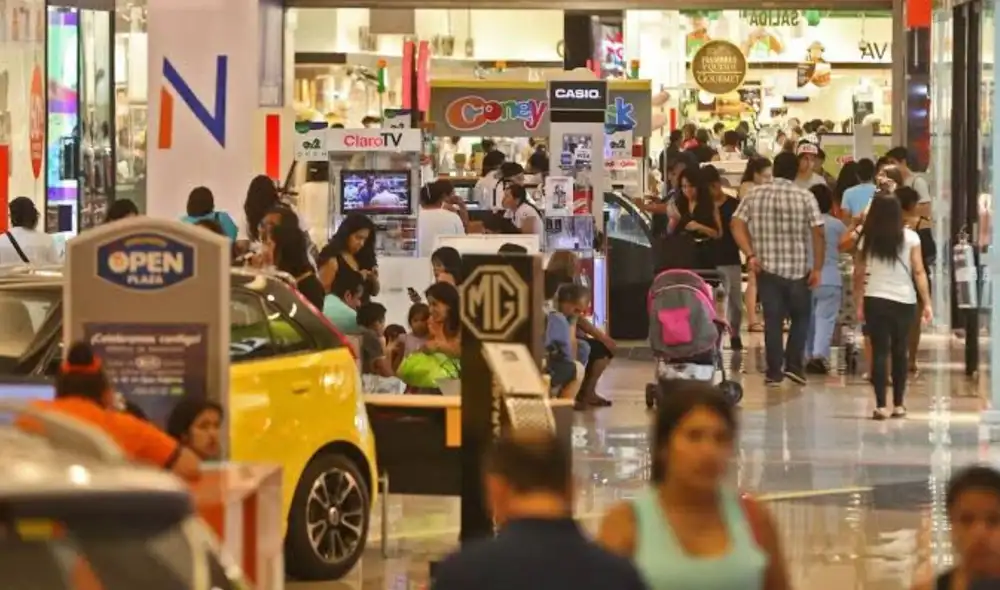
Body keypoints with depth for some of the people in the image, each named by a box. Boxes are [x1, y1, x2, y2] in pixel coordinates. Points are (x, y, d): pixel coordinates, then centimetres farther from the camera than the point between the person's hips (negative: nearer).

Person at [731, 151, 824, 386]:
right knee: (801, 317, 15)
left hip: (766, 268, 2)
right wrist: (817, 268, -2)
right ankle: (793, 364, 6)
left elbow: (737, 225, -2)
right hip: (798, 269, -2)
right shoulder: (805, 197, -4)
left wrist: (750, 255, -3)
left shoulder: (754, 194, 3)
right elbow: (818, 235, -7)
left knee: (772, 319, 7)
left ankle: (774, 371, 5)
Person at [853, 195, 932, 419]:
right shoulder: (910, 237, -2)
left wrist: (860, 303, 10)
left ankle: (881, 406, -7)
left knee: (879, 352, 1)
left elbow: (859, 274, 2)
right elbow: (919, 272, -3)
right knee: (899, 352, 13)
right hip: (904, 301, 0)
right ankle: (898, 404, 17)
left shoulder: (867, 239, 1)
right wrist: (927, 303, 1)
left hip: (875, 301, 0)